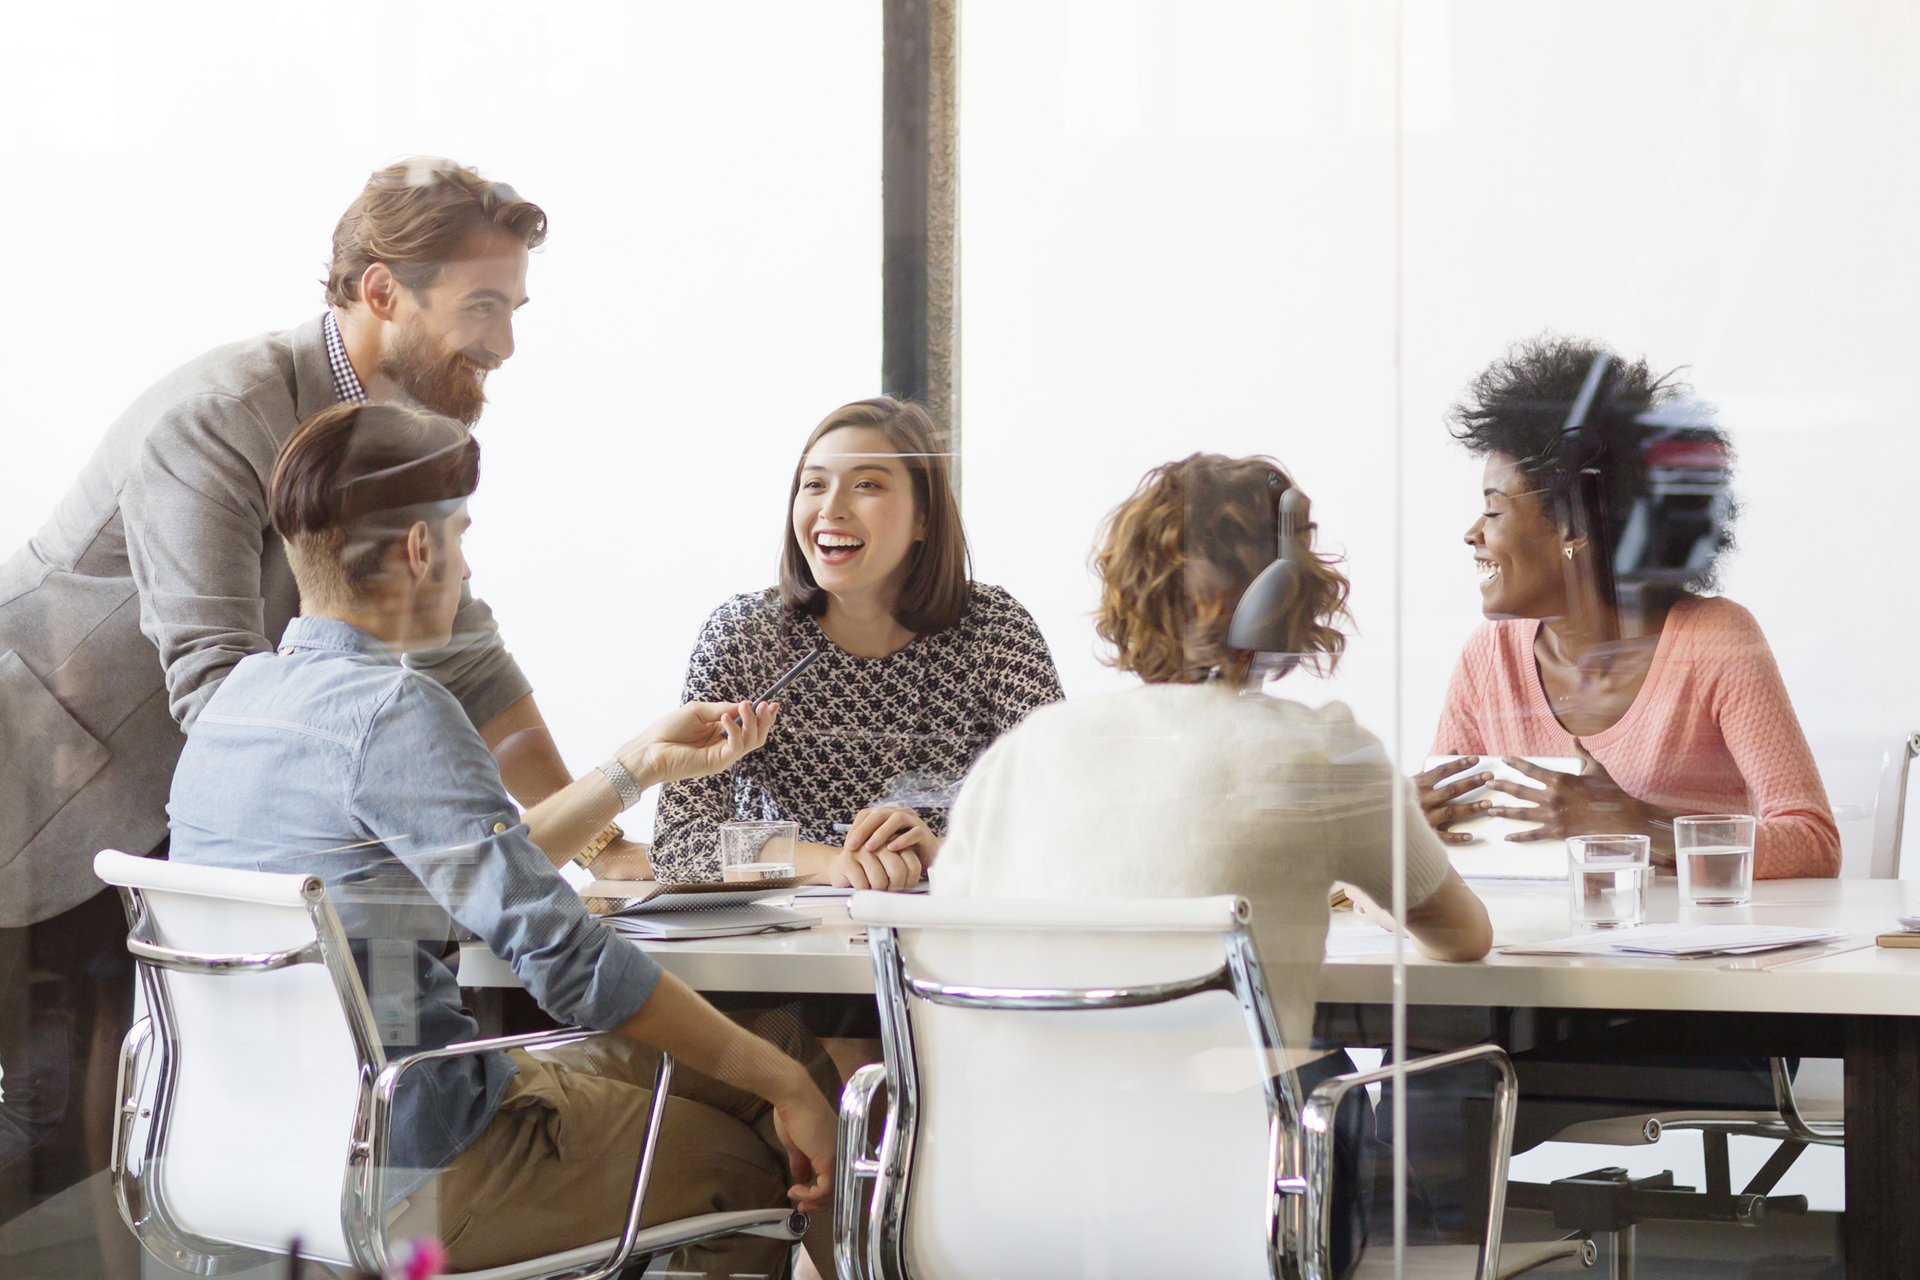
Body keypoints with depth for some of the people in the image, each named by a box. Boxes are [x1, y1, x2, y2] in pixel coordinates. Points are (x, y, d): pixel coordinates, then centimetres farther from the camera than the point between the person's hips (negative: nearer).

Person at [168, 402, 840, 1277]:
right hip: (404, 1181, -9)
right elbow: (561, 954, -23)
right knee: (753, 1158, 8)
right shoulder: (395, 711, -21)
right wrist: (782, 1081, -15)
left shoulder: (239, 694, 8)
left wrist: (642, 763, 19)